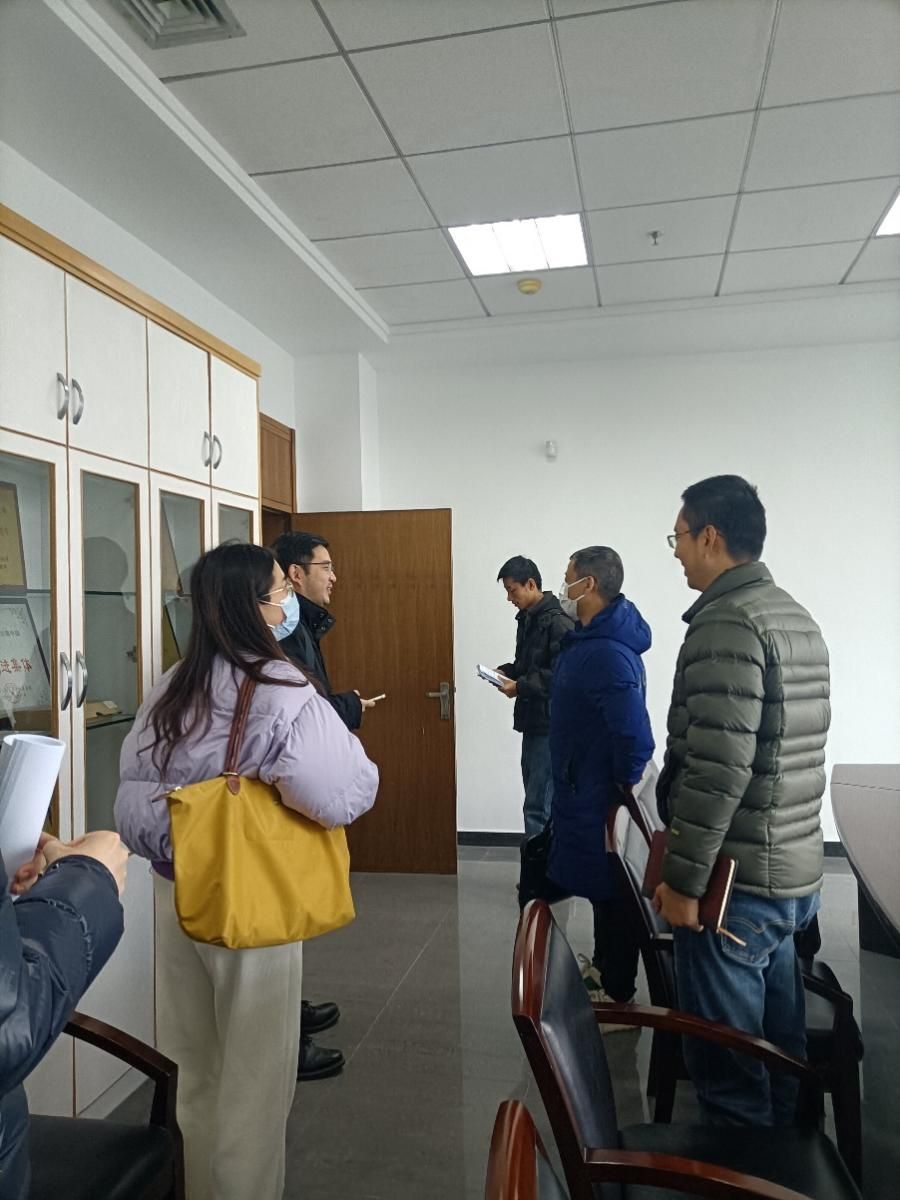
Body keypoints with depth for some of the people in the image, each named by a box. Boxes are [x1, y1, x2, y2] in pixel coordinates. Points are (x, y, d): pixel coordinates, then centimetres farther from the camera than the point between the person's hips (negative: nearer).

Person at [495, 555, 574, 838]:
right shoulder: (526, 618, 12)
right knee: (537, 800, 16)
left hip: (550, 724, -9)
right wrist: (507, 671, 6)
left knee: (537, 806, -8)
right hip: (533, 721, 10)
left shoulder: (558, 622, -17)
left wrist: (521, 687, -20)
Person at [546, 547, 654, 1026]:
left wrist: (626, 784, -18)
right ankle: (602, 968, 40)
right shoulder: (589, 639, 6)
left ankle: (618, 997, 18)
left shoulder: (608, 654, -28)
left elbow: (634, 735, -32)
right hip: (585, 789, 10)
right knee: (599, 887, 23)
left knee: (610, 891, 3)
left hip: (601, 797, -10)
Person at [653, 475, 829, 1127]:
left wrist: (683, 877, -17)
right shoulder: (797, 617, 11)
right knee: (778, 1043, 21)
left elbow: (718, 769, -25)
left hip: (734, 880, -9)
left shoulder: (725, 623, -19)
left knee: (724, 1059, 4)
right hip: (795, 874, 9)